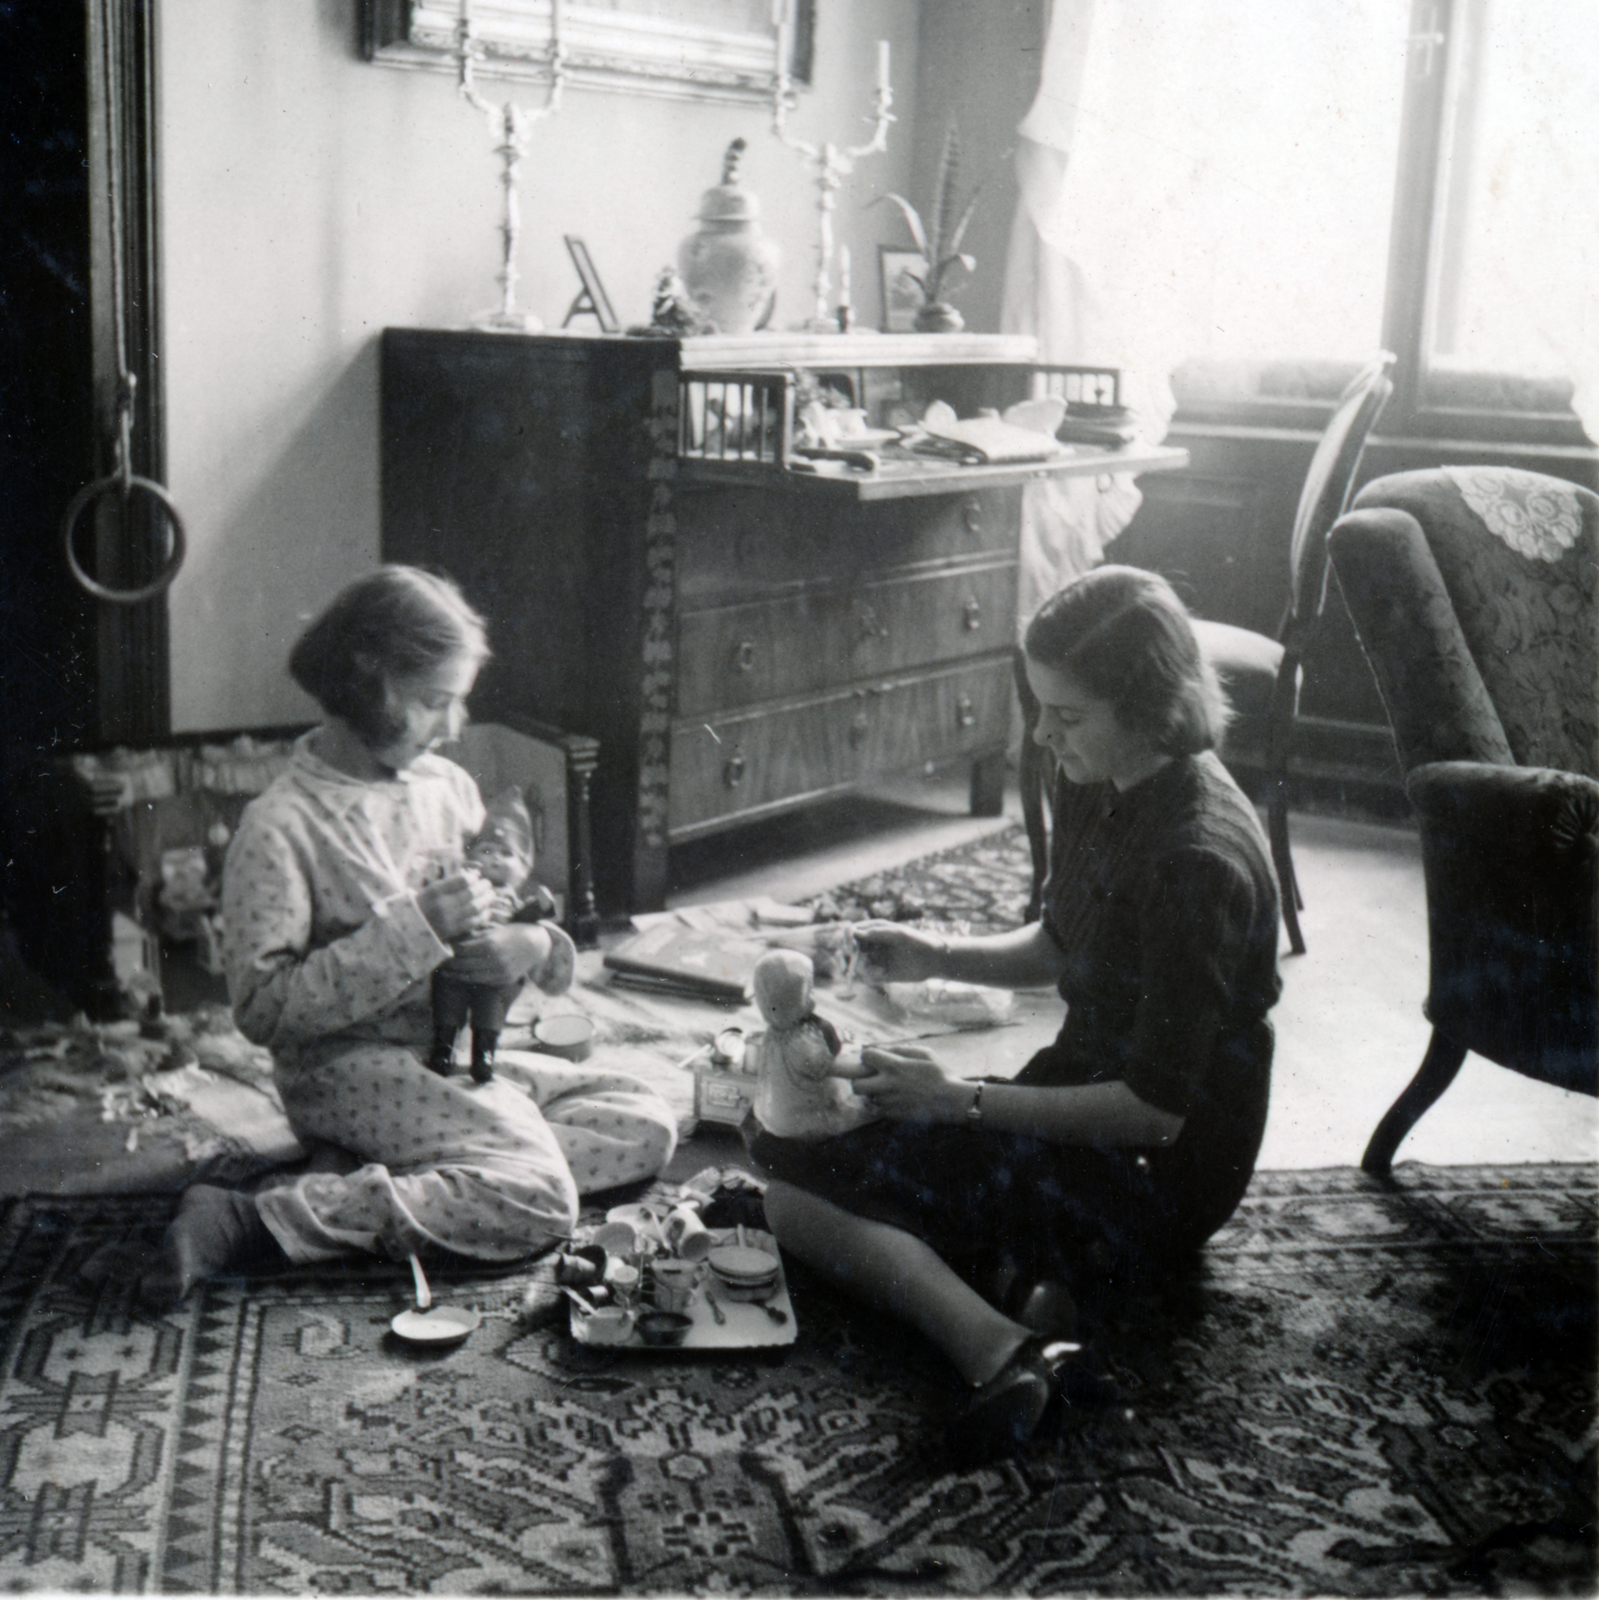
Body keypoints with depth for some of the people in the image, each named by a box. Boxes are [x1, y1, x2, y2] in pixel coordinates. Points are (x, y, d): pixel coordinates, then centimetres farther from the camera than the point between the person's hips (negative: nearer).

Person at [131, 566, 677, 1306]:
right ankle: (250, 1221, -22)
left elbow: (518, 928, 17)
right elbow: (263, 1007, -19)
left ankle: (379, 1177, -12)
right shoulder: (280, 827, -13)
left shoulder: (448, 787, 8)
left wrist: (528, 946, -9)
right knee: (539, 1201, -27)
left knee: (648, 1127, -4)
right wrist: (415, 929, -23)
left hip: (462, 1051, 8)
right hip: (352, 1069, -8)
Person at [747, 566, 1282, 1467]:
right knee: (790, 1139, 5)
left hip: (1156, 1180, -10)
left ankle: (1001, 1349, -30)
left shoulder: (1198, 862, -27)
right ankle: (1024, 1280, -11)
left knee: (799, 1192, -15)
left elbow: (1156, 1111, -24)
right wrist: (940, 957, 0)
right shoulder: (1098, 789, 0)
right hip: (1081, 1101, 10)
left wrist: (961, 1099, -20)